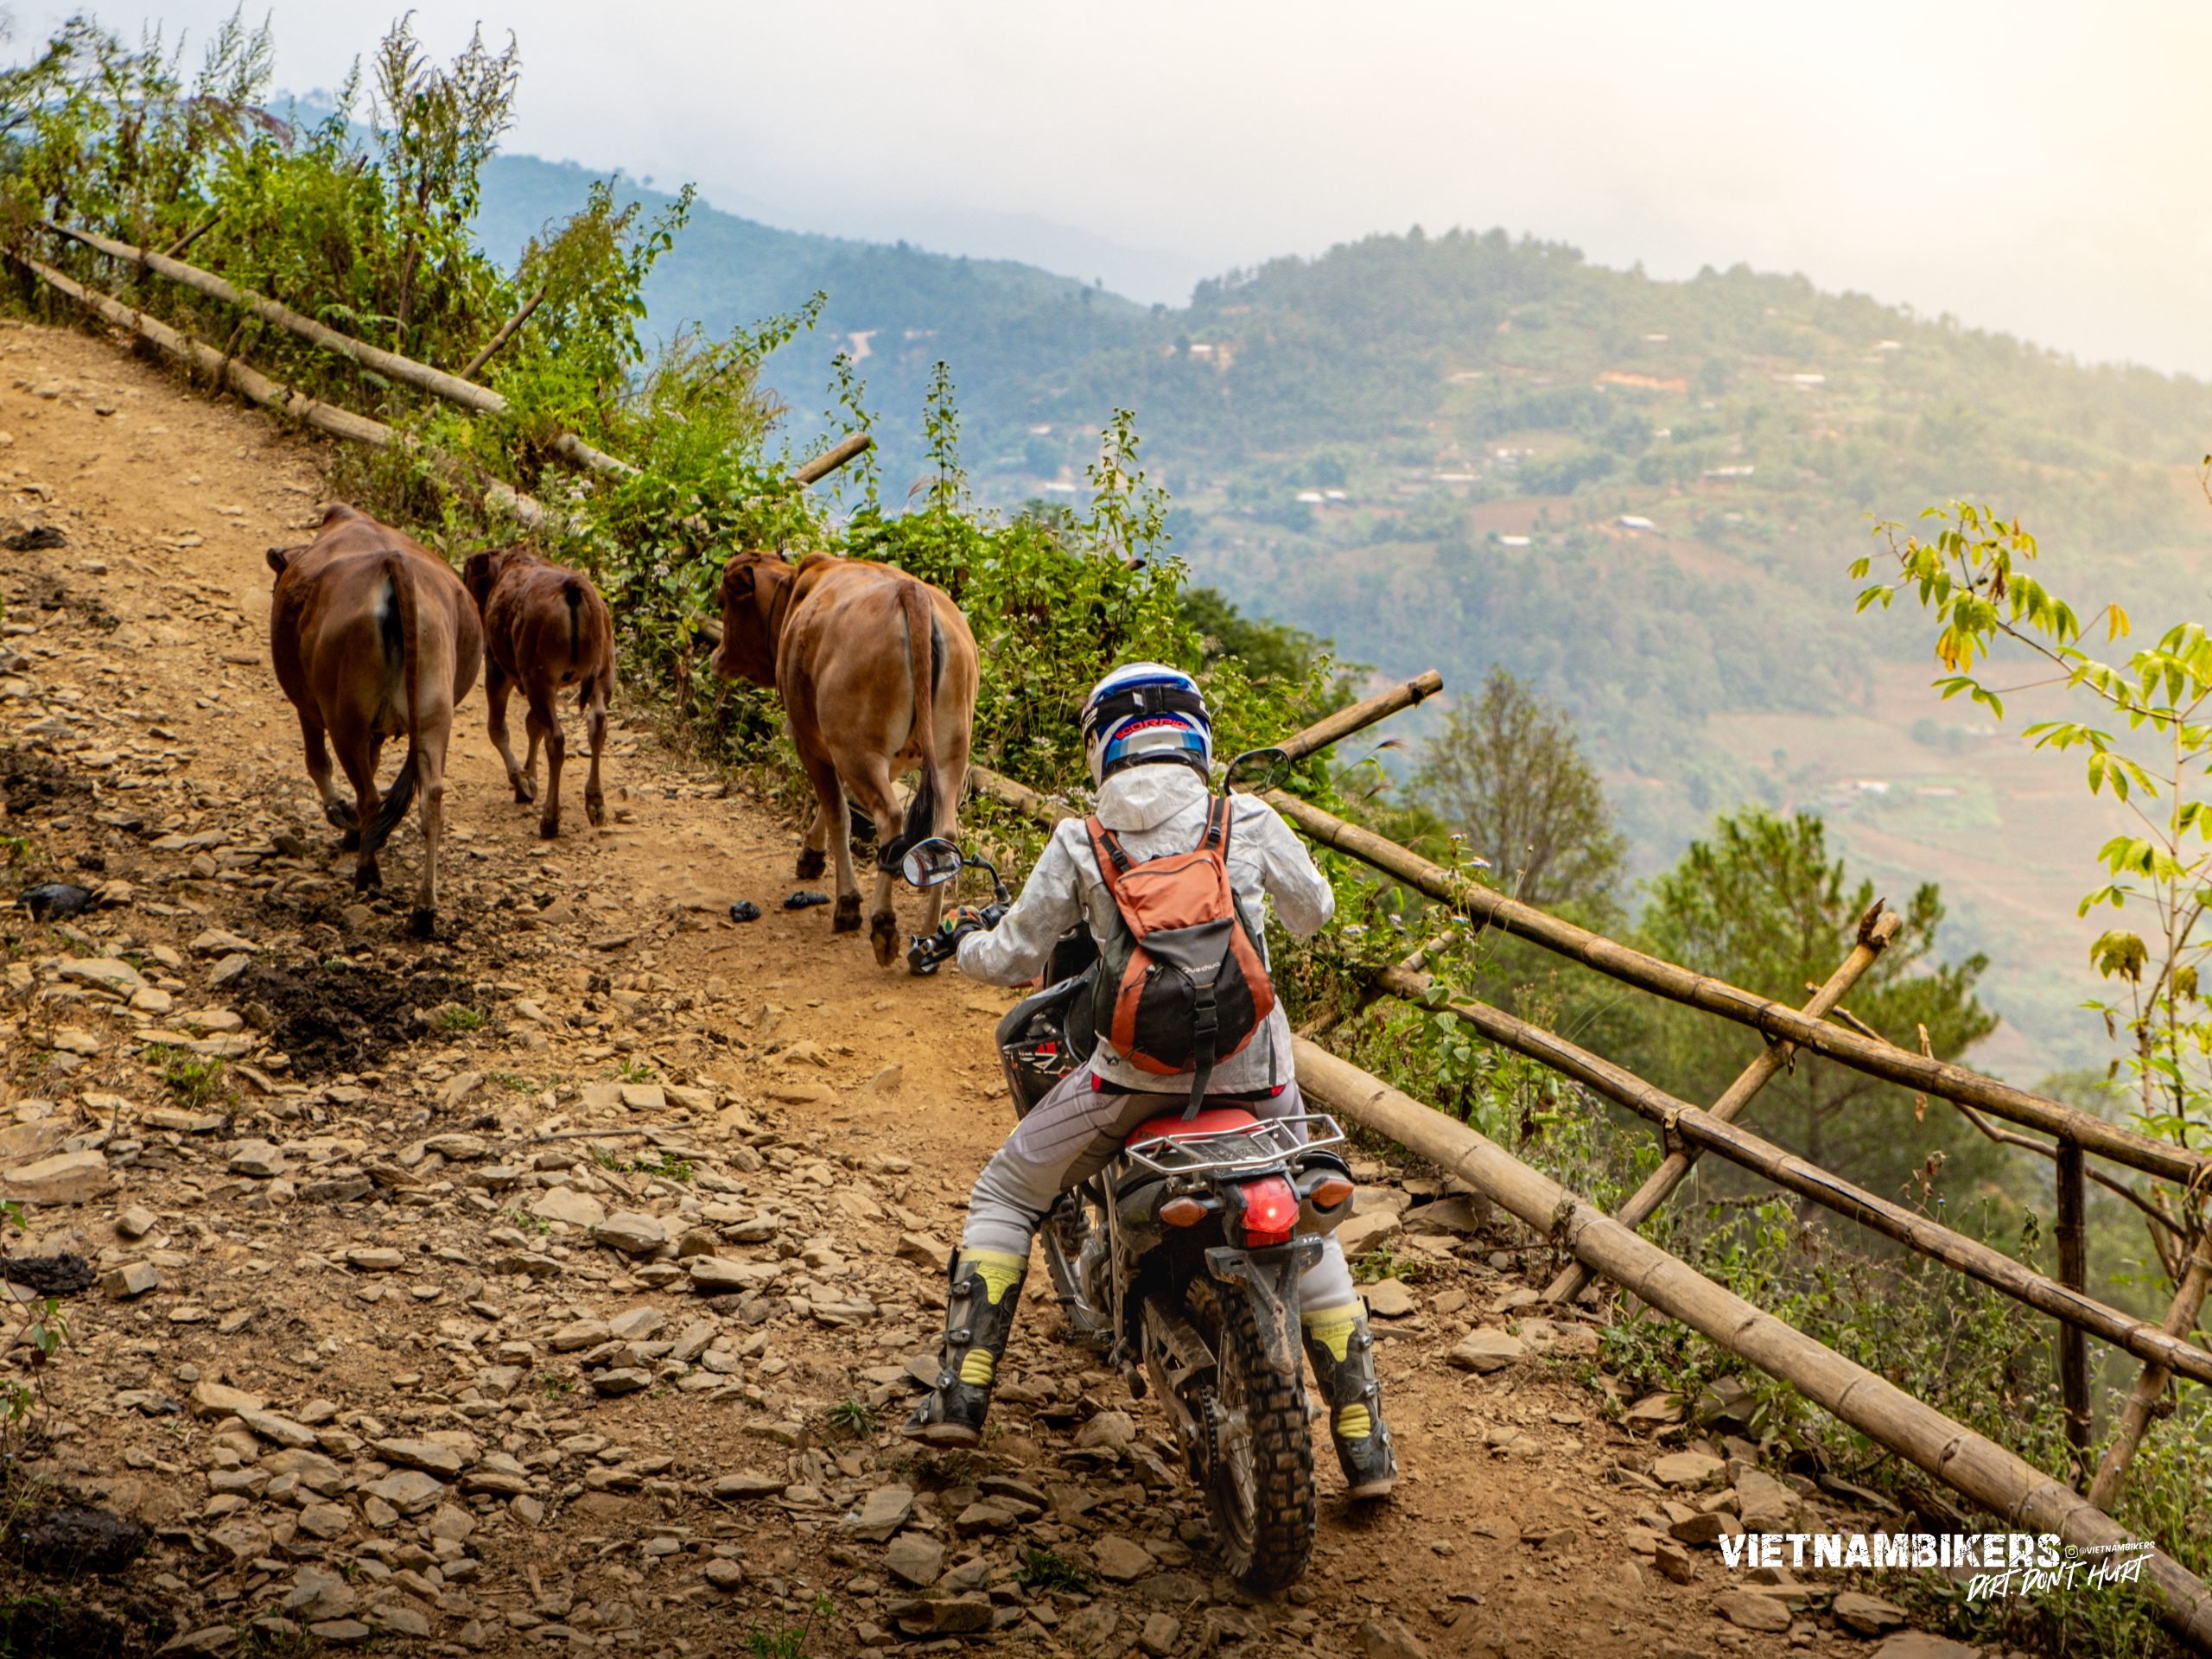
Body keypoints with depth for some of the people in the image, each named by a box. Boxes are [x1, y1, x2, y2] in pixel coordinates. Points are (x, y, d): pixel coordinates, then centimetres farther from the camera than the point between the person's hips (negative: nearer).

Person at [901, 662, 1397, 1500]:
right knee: (1306, 1232, 21)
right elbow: (1313, 912, 17)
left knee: (1004, 1196, 19)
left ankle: (963, 1390, 12)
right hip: (1253, 1066, 1)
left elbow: (1011, 959, 6)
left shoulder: (1081, 844, 0)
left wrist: (965, 937, 29)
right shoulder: (1248, 822, 2)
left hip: (1135, 1069, -1)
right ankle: (1364, 1444, 19)